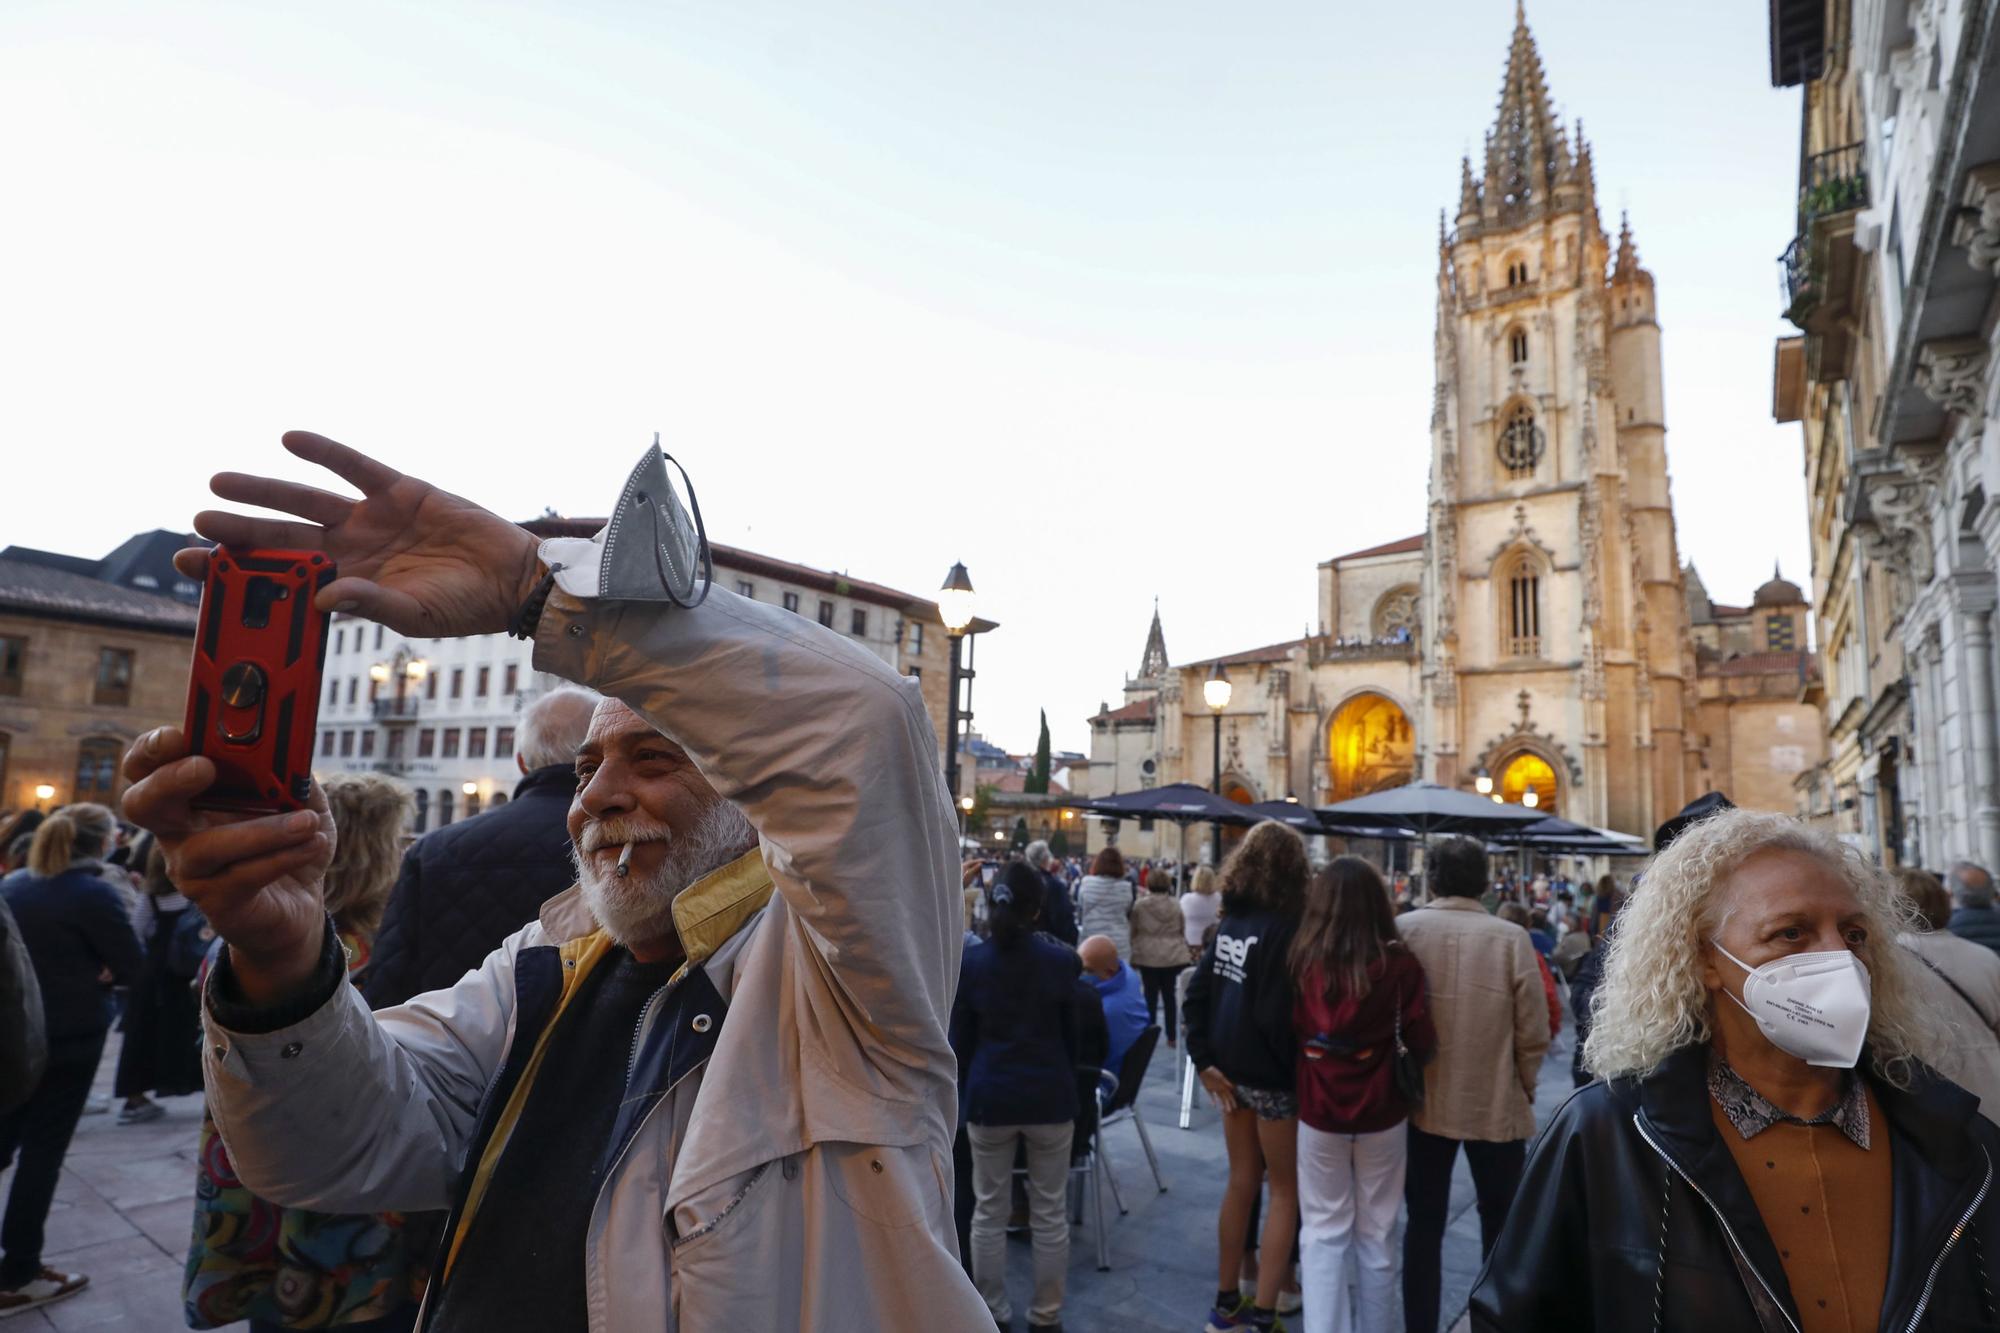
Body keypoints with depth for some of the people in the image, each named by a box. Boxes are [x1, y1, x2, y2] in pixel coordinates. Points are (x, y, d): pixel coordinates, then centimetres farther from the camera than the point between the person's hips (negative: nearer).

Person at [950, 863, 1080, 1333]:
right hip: (1050, 1095, 0)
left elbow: (960, 1039, 1)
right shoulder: (1061, 960, -7)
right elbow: (1071, 1035, 3)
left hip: (989, 1097, 0)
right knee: (1049, 1213, 11)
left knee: (989, 1211, 12)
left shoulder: (968, 961, -6)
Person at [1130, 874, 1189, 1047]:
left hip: (1148, 956, -2)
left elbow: (1133, 931, 3)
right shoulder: (1176, 905, 1)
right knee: (1170, 995, 8)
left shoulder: (1140, 905, -4)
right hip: (1173, 956, 2)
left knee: (1151, 996, 5)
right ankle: (1171, 1037, 12)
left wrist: (1133, 954, 13)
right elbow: (1183, 930, 10)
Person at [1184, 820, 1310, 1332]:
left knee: (1241, 1183, 18)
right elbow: (1276, 1015, -21)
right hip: (1270, 1075, -7)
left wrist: (1205, 1061, 5)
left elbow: (1198, 993, 4)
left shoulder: (1230, 921, 4)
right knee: (1285, 1190, 9)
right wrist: (1301, 1071, -9)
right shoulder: (1282, 927, -18)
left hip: (1231, 1071, 7)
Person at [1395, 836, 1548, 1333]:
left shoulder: (1402, 929, -11)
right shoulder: (1511, 938, -14)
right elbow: (1534, 1033, -9)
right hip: (1497, 1105, -1)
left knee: (1424, 1222, 14)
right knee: (1500, 1223, 19)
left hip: (1423, 1102, 1)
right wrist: (1522, 1088, 11)